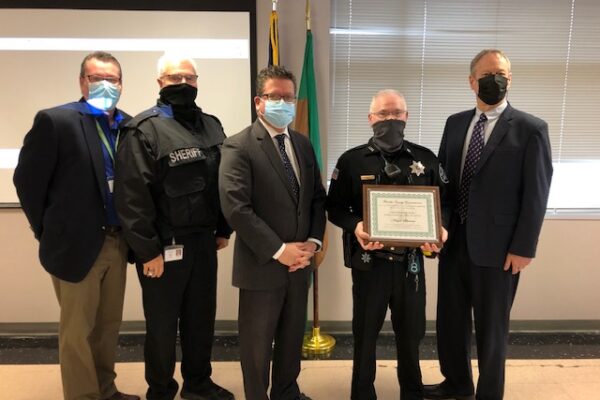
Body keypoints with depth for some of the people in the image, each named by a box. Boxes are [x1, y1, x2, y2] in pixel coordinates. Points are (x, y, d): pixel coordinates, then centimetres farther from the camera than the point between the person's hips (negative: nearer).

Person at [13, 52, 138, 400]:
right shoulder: (55, 121, -9)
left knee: (109, 325, 18)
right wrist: (48, 232, -3)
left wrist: (127, 233, 4)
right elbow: (27, 179, -7)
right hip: (78, 245, -5)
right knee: (78, 330, 9)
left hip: (117, 243, 5)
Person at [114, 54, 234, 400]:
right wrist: (147, 249, -16)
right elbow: (132, 195, -15)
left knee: (202, 317, 17)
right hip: (164, 245, -5)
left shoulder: (211, 126, 9)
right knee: (162, 324, 11)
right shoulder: (145, 129, -9)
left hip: (204, 240, 6)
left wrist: (223, 229, 8)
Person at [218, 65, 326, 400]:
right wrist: (279, 250, -18)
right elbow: (236, 208, -19)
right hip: (262, 265, -6)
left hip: (300, 262, 6)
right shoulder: (239, 147, -11)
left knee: (293, 337, 20)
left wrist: (313, 242, -4)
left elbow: (317, 198, 11)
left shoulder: (303, 145, 10)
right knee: (258, 344, 11)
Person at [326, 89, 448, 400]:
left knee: (411, 333, 17)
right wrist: (355, 226, -19)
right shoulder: (351, 160, -1)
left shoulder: (426, 159, 4)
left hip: (411, 262, 2)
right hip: (368, 261, -1)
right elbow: (335, 207, 0)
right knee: (365, 334, 13)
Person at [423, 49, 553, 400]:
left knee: (491, 327, 11)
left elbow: (536, 194, -9)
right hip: (454, 241, 5)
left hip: (497, 246, -5)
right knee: (450, 318, 17)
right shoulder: (455, 123, 8)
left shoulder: (531, 129, -6)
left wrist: (523, 247, -12)